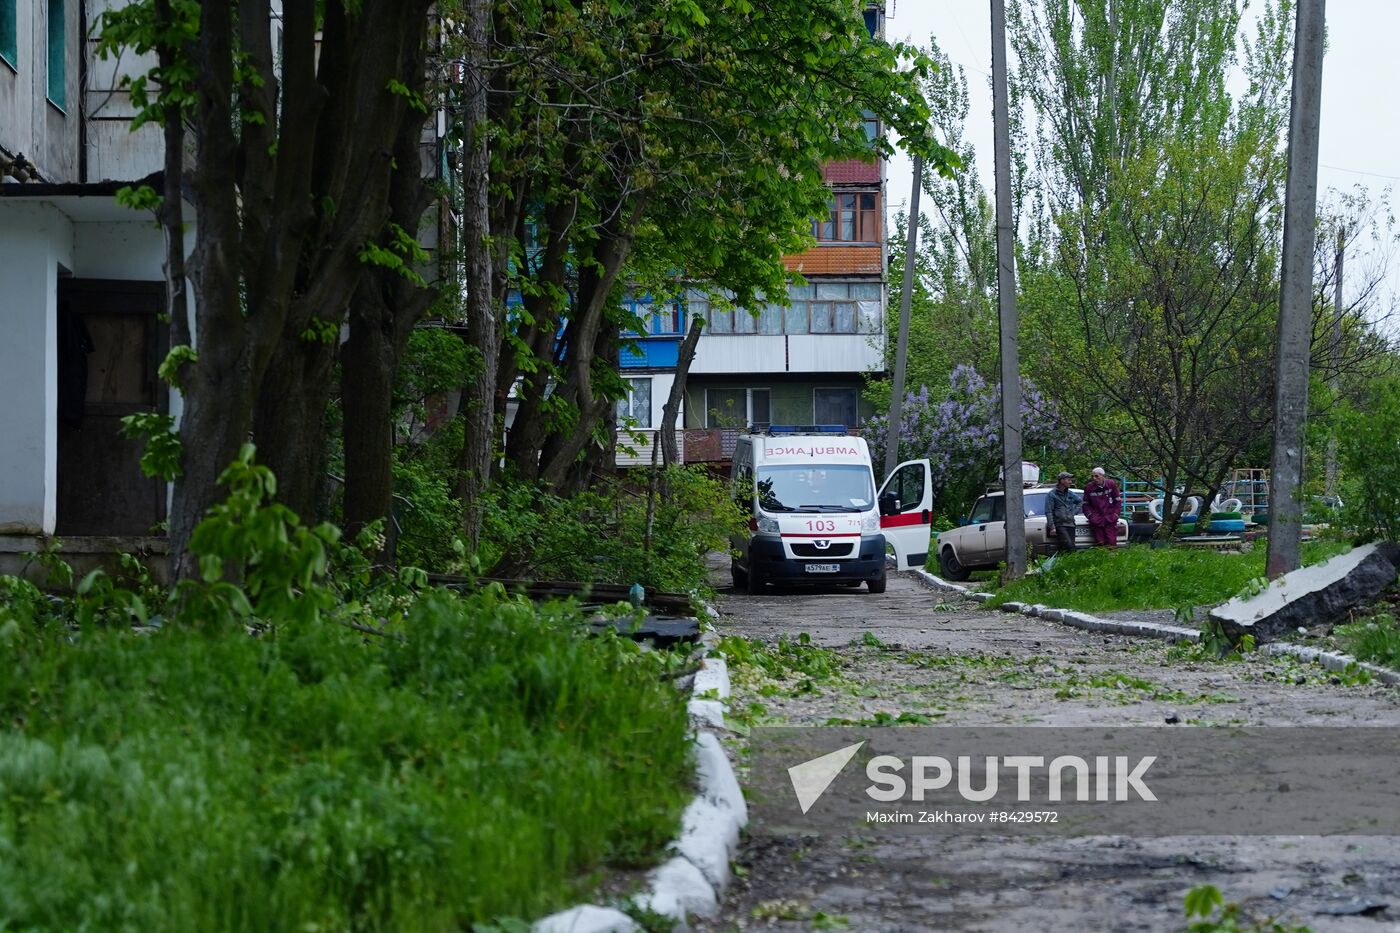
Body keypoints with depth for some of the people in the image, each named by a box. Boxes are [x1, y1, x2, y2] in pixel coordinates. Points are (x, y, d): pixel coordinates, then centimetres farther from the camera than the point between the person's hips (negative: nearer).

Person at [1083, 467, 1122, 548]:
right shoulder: (1089, 487, -1)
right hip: (1097, 520, 0)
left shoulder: (1111, 485, 1)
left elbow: (1118, 501, 9)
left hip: (1110, 520, 0)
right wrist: (1090, 515, -5)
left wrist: (1115, 513, -1)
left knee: (1111, 543, -1)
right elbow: (1086, 504, 8)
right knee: (1100, 544, -2)